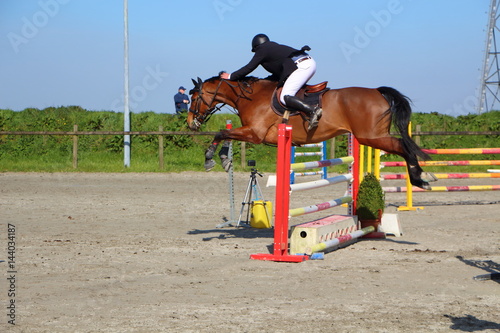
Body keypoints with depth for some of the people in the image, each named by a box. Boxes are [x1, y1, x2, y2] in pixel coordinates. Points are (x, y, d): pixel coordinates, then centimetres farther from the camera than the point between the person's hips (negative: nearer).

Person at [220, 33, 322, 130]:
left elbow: (249, 68, 8)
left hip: (301, 66, -9)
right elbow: (279, 72, 34)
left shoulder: (262, 50, 7)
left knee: (285, 97, -16)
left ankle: (313, 110, -34)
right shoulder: (275, 47, 31)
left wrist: (231, 76, 16)